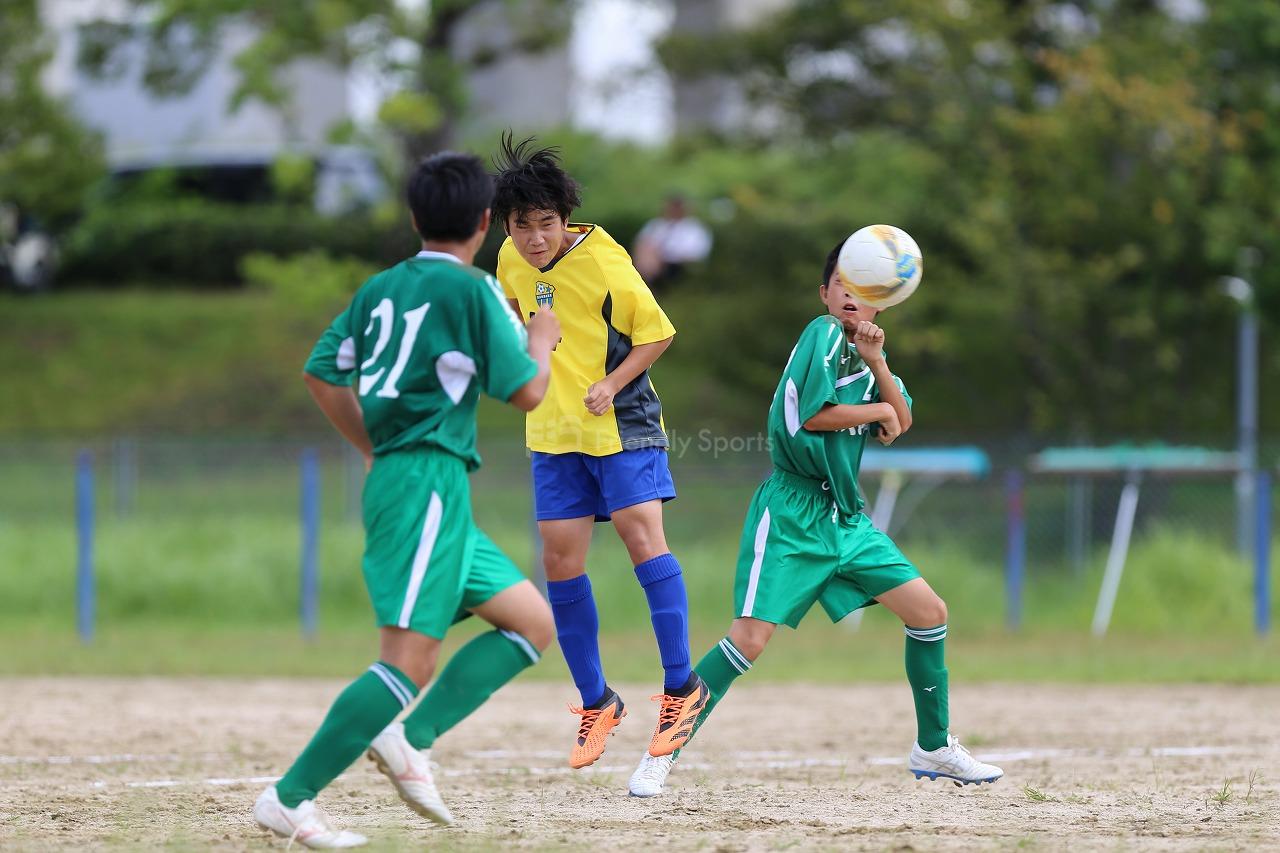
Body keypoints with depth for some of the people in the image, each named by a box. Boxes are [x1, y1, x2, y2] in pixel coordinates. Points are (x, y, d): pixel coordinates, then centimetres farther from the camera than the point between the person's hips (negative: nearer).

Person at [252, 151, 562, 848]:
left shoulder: (381, 288, 14)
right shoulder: (470, 290, -8)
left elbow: (323, 372, 19)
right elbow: (525, 391, -8)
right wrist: (541, 339, 12)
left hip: (392, 476, 9)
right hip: (429, 482, -9)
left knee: (532, 622, 11)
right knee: (409, 660, -14)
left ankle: (411, 739, -1)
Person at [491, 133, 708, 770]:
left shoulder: (604, 263, -18)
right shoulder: (513, 260, -1)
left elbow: (657, 334, -10)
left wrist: (611, 385, -20)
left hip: (621, 424, -5)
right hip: (552, 430, 5)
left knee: (641, 534, -18)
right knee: (560, 561, 1)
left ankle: (681, 686, -9)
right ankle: (596, 702, 13)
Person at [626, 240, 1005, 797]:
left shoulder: (863, 350, 14)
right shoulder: (824, 334, -9)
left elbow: (901, 423, 1)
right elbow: (814, 414, -21)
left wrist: (876, 363, -14)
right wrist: (878, 410, -5)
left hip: (846, 518, 8)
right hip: (792, 514, -8)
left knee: (930, 612, 5)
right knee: (750, 637, -17)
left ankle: (934, 748, 19)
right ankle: (661, 755, -9)